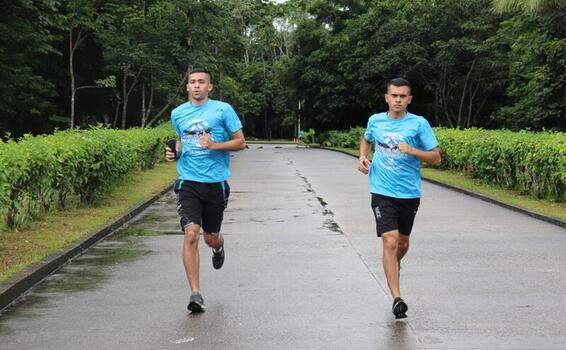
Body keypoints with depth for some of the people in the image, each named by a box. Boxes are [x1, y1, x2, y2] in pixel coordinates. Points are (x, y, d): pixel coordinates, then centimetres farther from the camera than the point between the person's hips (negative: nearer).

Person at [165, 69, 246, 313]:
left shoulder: (223, 110, -2)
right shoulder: (177, 113, 9)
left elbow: (240, 142, 0)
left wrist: (215, 145, -15)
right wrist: (174, 152, 5)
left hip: (216, 183, -1)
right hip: (188, 183, 1)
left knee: (211, 237, 11)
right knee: (191, 235, -15)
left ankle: (218, 246, 52)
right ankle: (195, 294, -10)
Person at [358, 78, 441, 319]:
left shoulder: (419, 124, -6)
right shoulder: (375, 121, 2)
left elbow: (436, 158, -6)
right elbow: (366, 140, 24)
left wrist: (412, 150, -22)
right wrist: (363, 157, 5)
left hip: (409, 193, 1)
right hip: (382, 192, -1)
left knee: (403, 242, 18)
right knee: (390, 242, -14)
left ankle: (394, 265, 52)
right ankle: (396, 298, -14)